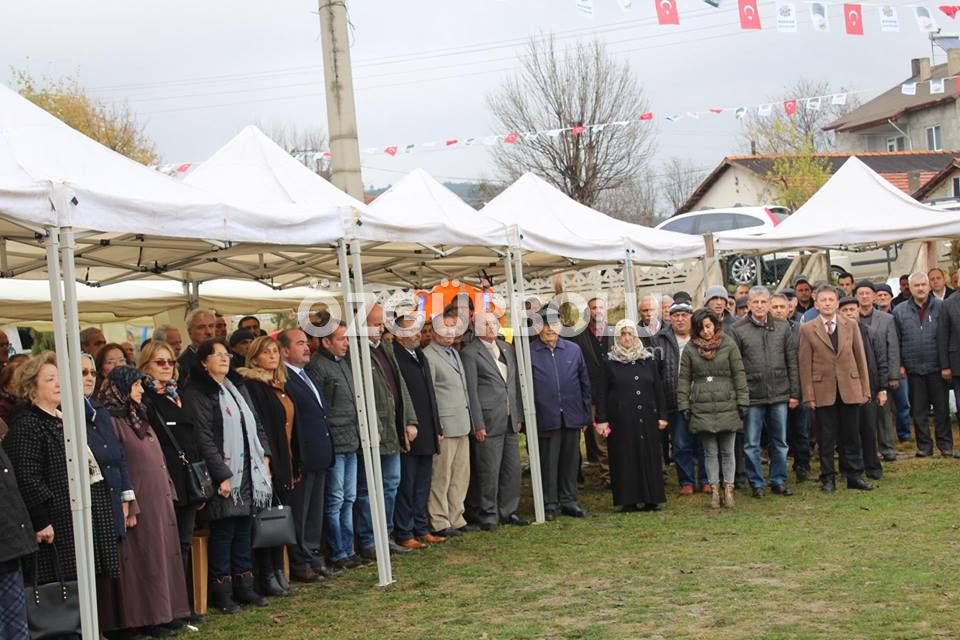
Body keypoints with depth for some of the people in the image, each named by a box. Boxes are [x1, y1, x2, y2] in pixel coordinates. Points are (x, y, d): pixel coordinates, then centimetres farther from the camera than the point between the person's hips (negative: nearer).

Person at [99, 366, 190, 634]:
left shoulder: (138, 418, 15)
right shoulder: (113, 421, -12)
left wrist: (169, 495, 16)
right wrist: (128, 508, -19)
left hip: (160, 501, 8)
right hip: (139, 504, -8)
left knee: (163, 557, 11)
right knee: (144, 561, -3)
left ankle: (163, 612, 18)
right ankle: (144, 618, 5)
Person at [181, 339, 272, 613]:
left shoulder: (238, 389, 17)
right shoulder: (197, 394, -8)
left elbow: (256, 426, 21)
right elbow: (204, 439, -14)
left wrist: (264, 456, 8)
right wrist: (221, 475, -18)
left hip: (249, 474, 7)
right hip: (225, 476, -7)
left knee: (244, 531, 11)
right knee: (223, 534, -2)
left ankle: (244, 585, 19)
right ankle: (222, 592, 6)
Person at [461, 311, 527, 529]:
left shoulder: (507, 348, 14)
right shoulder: (470, 353, -6)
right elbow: (471, 391, -9)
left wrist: (519, 415, 12)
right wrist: (478, 424, -12)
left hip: (510, 420, 6)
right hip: (489, 421, -6)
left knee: (512, 468, 9)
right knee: (489, 470, -2)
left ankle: (509, 511, 20)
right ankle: (489, 515, 8)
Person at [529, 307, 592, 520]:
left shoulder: (574, 350, 8)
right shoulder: (528, 353, -4)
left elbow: (585, 383, 11)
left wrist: (586, 415, 8)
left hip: (572, 417, 3)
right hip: (545, 418, -3)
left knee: (571, 460, 10)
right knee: (548, 461, 3)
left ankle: (568, 501, 21)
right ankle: (549, 504, 12)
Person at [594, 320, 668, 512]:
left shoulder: (648, 359, 8)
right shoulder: (610, 362, 1)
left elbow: (658, 388, 10)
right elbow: (602, 392, 1)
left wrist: (662, 415, 5)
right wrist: (601, 419, -6)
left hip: (647, 417, 2)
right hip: (621, 419, -2)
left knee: (649, 457, 3)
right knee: (625, 459, -1)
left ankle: (650, 499, 9)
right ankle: (628, 500, 4)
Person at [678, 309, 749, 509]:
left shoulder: (729, 345, 1)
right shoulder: (690, 349, 3)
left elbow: (739, 374, 1)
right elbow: (684, 379, 6)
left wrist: (742, 401, -2)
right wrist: (684, 405, 2)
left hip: (727, 406, -1)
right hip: (702, 408, 1)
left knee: (727, 451, 5)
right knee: (710, 452, 6)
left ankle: (728, 489, 14)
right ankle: (714, 490, 13)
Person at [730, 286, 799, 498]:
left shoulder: (782, 327, 5)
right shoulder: (738, 330, -3)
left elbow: (792, 362, 7)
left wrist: (794, 393, 3)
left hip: (779, 394, 3)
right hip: (752, 395, -2)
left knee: (780, 442, 10)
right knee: (751, 444, 3)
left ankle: (779, 481, 22)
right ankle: (756, 483, 14)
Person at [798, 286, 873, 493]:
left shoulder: (850, 326, 8)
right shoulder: (807, 329, 1)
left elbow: (860, 358, 8)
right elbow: (805, 364, -1)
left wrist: (865, 389, 4)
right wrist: (809, 395, -5)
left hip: (850, 389, 2)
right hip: (823, 390, -2)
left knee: (852, 436, 6)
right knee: (826, 438, 3)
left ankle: (854, 476, 15)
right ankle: (828, 478, 12)